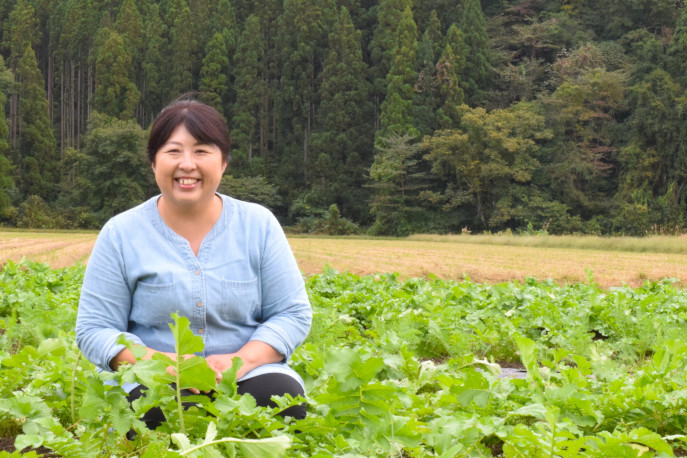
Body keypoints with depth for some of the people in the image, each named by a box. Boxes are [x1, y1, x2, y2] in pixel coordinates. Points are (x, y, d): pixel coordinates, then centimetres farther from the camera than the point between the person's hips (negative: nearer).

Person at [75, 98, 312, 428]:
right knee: (149, 407, -35)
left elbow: (293, 314, 3)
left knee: (282, 396, -31)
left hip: (246, 376, 2)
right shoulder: (120, 234, 1)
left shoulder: (259, 225, 4)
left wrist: (242, 360, -17)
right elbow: (95, 331, 0)